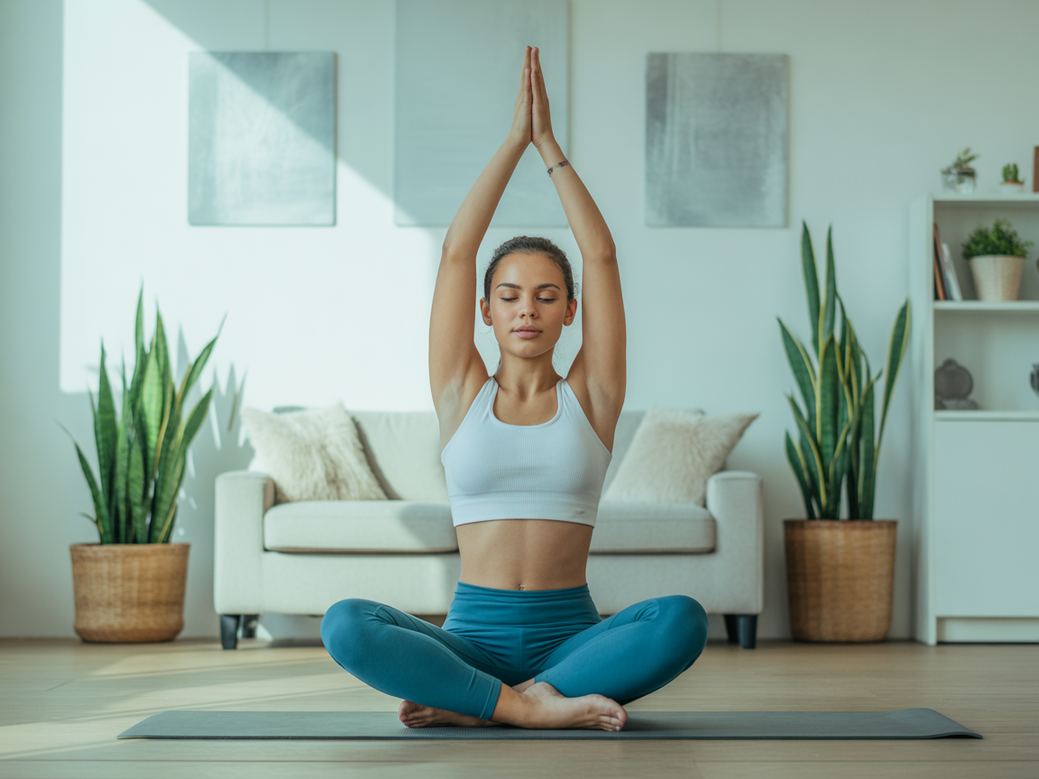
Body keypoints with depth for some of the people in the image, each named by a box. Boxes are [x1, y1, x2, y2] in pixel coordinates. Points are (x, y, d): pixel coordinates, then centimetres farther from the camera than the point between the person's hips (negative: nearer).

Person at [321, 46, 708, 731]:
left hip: (567, 633, 1)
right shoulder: (462, 394, 8)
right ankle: (535, 706, -24)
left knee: (683, 620, -32)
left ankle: (474, 705, -21)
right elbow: (457, 251, 1)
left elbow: (602, 255, 1)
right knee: (346, 623, -29)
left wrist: (550, 145, 3)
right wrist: (515, 140, 2)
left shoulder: (590, 398, 8)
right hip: (473, 632, 0)